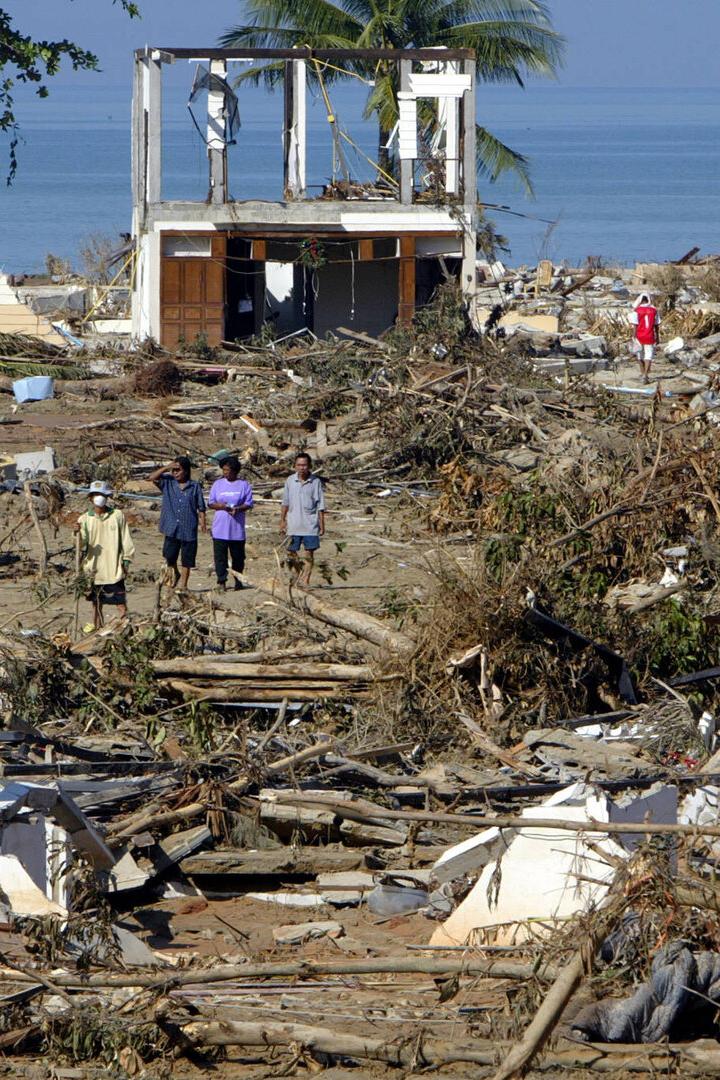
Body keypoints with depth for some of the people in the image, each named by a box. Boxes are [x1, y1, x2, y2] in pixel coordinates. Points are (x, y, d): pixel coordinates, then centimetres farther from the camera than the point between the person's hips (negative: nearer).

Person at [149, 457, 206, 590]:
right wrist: (167, 467, -9)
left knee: (187, 559, 5)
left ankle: (183, 583, 16)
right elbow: (153, 477, -6)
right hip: (171, 528, 1)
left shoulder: (195, 486, 2)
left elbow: (201, 507, 4)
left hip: (188, 529, -1)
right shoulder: (168, 483, 6)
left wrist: (203, 521, -6)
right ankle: (175, 574, 23)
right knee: (169, 555, -5)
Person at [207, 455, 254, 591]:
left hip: (237, 528, -1)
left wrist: (238, 509, -17)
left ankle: (238, 581, 19)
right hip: (220, 528, 1)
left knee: (238, 556, 7)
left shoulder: (244, 485, 4)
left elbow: (249, 504, 2)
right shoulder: (218, 484, 8)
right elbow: (210, 503, 8)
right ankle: (221, 581, -6)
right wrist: (220, 506, -14)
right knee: (220, 555, -7)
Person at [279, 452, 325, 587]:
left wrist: (322, 525, -2)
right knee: (292, 552, 6)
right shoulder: (290, 481, 3)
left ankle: (305, 580, 2)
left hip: (310, 525, -2)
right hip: (293, 525, 2)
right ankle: (297, 577, 23)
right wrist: (282, 520, 9)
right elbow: (285, 503, 11)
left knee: (309, 553, -2)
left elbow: (320, 505, 0)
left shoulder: (316, 482, -3)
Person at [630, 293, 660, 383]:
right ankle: (645, 375, -17)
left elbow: (635, 326, -10)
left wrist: (635, 338, -7)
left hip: (639, 337, 0)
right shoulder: (654, 310, -1)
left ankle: (644, 375, 27)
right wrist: (657, 337, 15)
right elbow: (657, 325, 5)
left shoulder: (636, 311, -7)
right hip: (650, 337, 0)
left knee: (641, 357, 16)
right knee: (648, 356, -1)